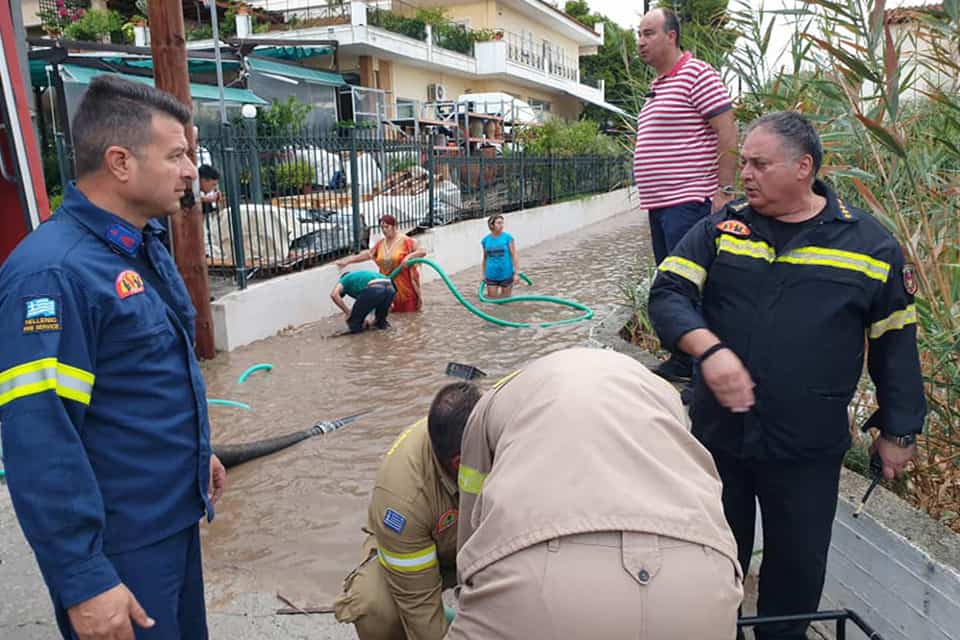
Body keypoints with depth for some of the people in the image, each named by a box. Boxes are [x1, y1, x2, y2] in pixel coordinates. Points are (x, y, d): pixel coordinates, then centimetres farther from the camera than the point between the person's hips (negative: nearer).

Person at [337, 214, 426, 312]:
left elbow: (422, 252, -13)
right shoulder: (380, 243, 8)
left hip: (404, 282, -4)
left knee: (409, 309, 1)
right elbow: (368, 254, 13)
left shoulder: (405, 240, -9)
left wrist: (409, 257, -30)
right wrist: (347, 261, 9)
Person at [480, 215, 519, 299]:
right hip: (491, 275, 2)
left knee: (505, 298, 7)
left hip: (506, 274, -2)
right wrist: (484, 274, 13)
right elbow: (485, 258, 11)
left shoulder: (507, 237, -7)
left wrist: (517, 273, -13)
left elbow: (514, 255, -8)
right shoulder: (485, 240, 2)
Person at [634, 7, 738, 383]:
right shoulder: (657, 86, 19)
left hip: (688, 203, -9)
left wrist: (724, 190, -19)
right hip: (659, 204, 10)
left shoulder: (696, 75, -7)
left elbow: (727, 132, -14)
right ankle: (681, 362, 23)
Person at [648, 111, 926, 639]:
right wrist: (710, 349, -27)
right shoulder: (721, 228, 0)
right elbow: (667, 294, -9)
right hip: (718, 432, 1)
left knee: (798, 564, 15)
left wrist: (897, 432, 7)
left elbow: (894, 345, 5)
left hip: (807, 449, -1)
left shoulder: (873, 245, -1)